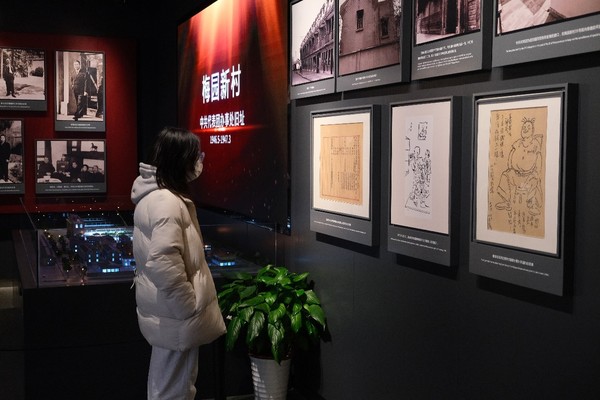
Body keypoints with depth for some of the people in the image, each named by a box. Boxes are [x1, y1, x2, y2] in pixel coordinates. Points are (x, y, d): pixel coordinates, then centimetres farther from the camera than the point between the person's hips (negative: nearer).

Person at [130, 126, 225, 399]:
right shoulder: (167, 203, -25)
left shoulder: (154, 193, 7)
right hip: (176, 316, -10)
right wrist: (191, 310, -22)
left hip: (167, 310, 10)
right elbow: (165, 267, -31)